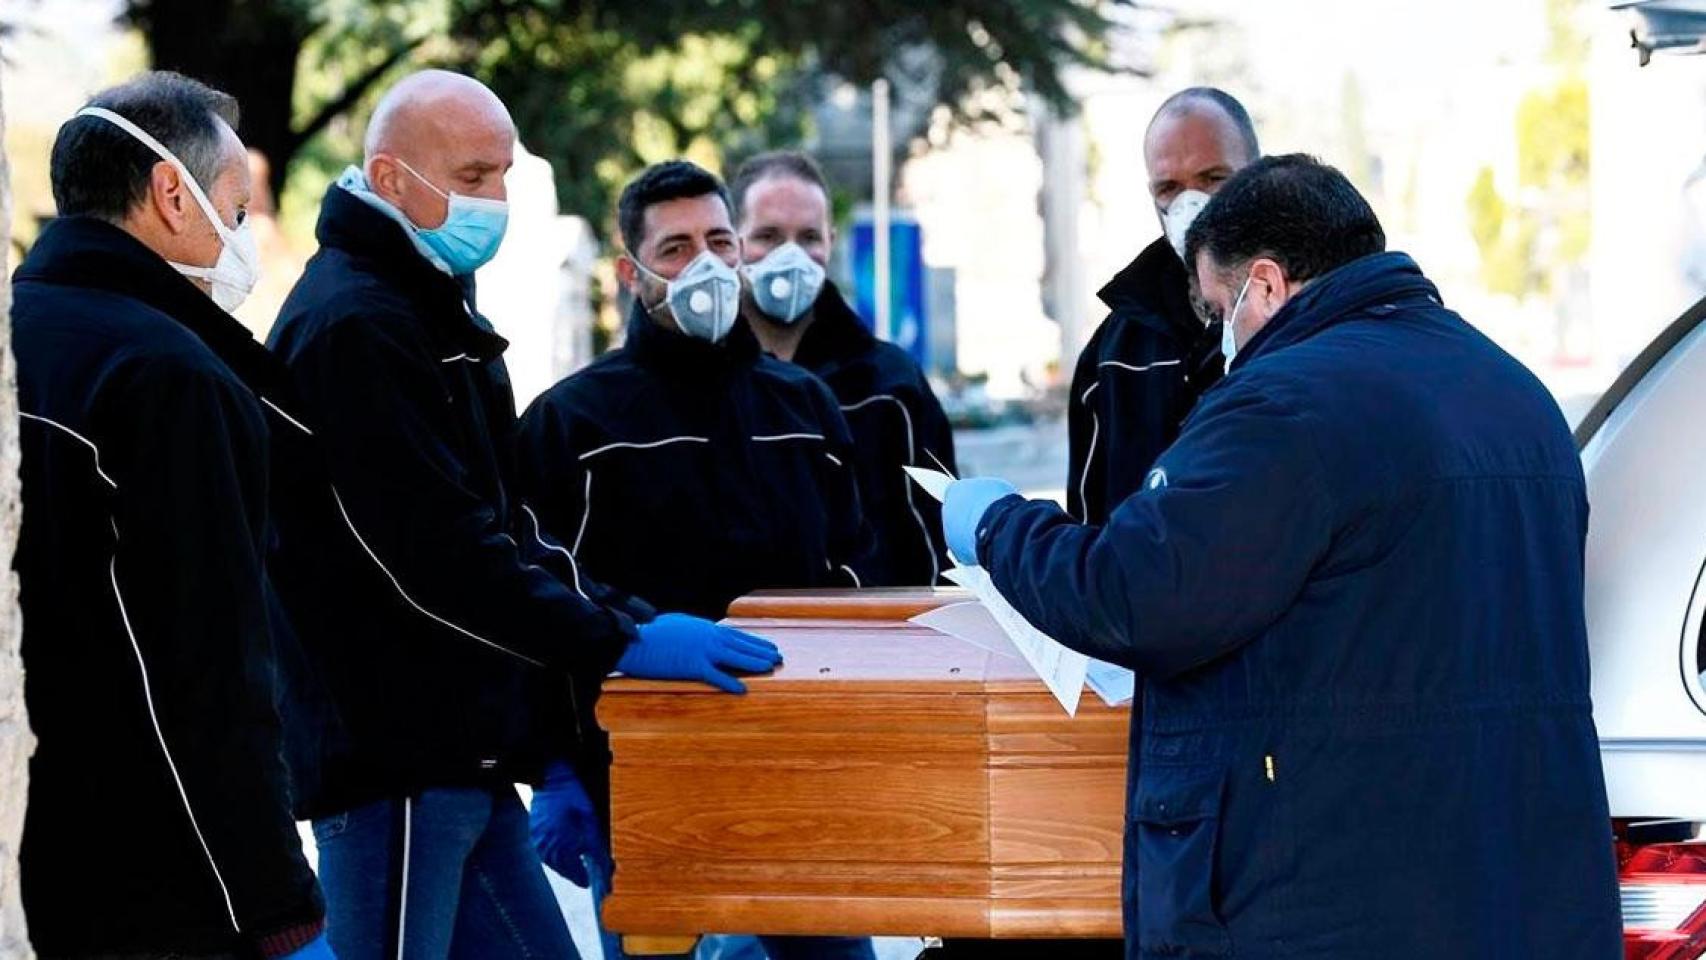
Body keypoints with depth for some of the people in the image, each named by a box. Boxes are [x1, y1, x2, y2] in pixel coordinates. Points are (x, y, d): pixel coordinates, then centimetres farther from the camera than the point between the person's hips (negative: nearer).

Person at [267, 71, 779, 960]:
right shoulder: (353, 328, -16)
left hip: (455, 748, 10)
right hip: (392, 757, -10)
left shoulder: (432, 308, 18)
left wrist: (619, 618, 8)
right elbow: (434, 553, -22)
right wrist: (615, 645, -20)